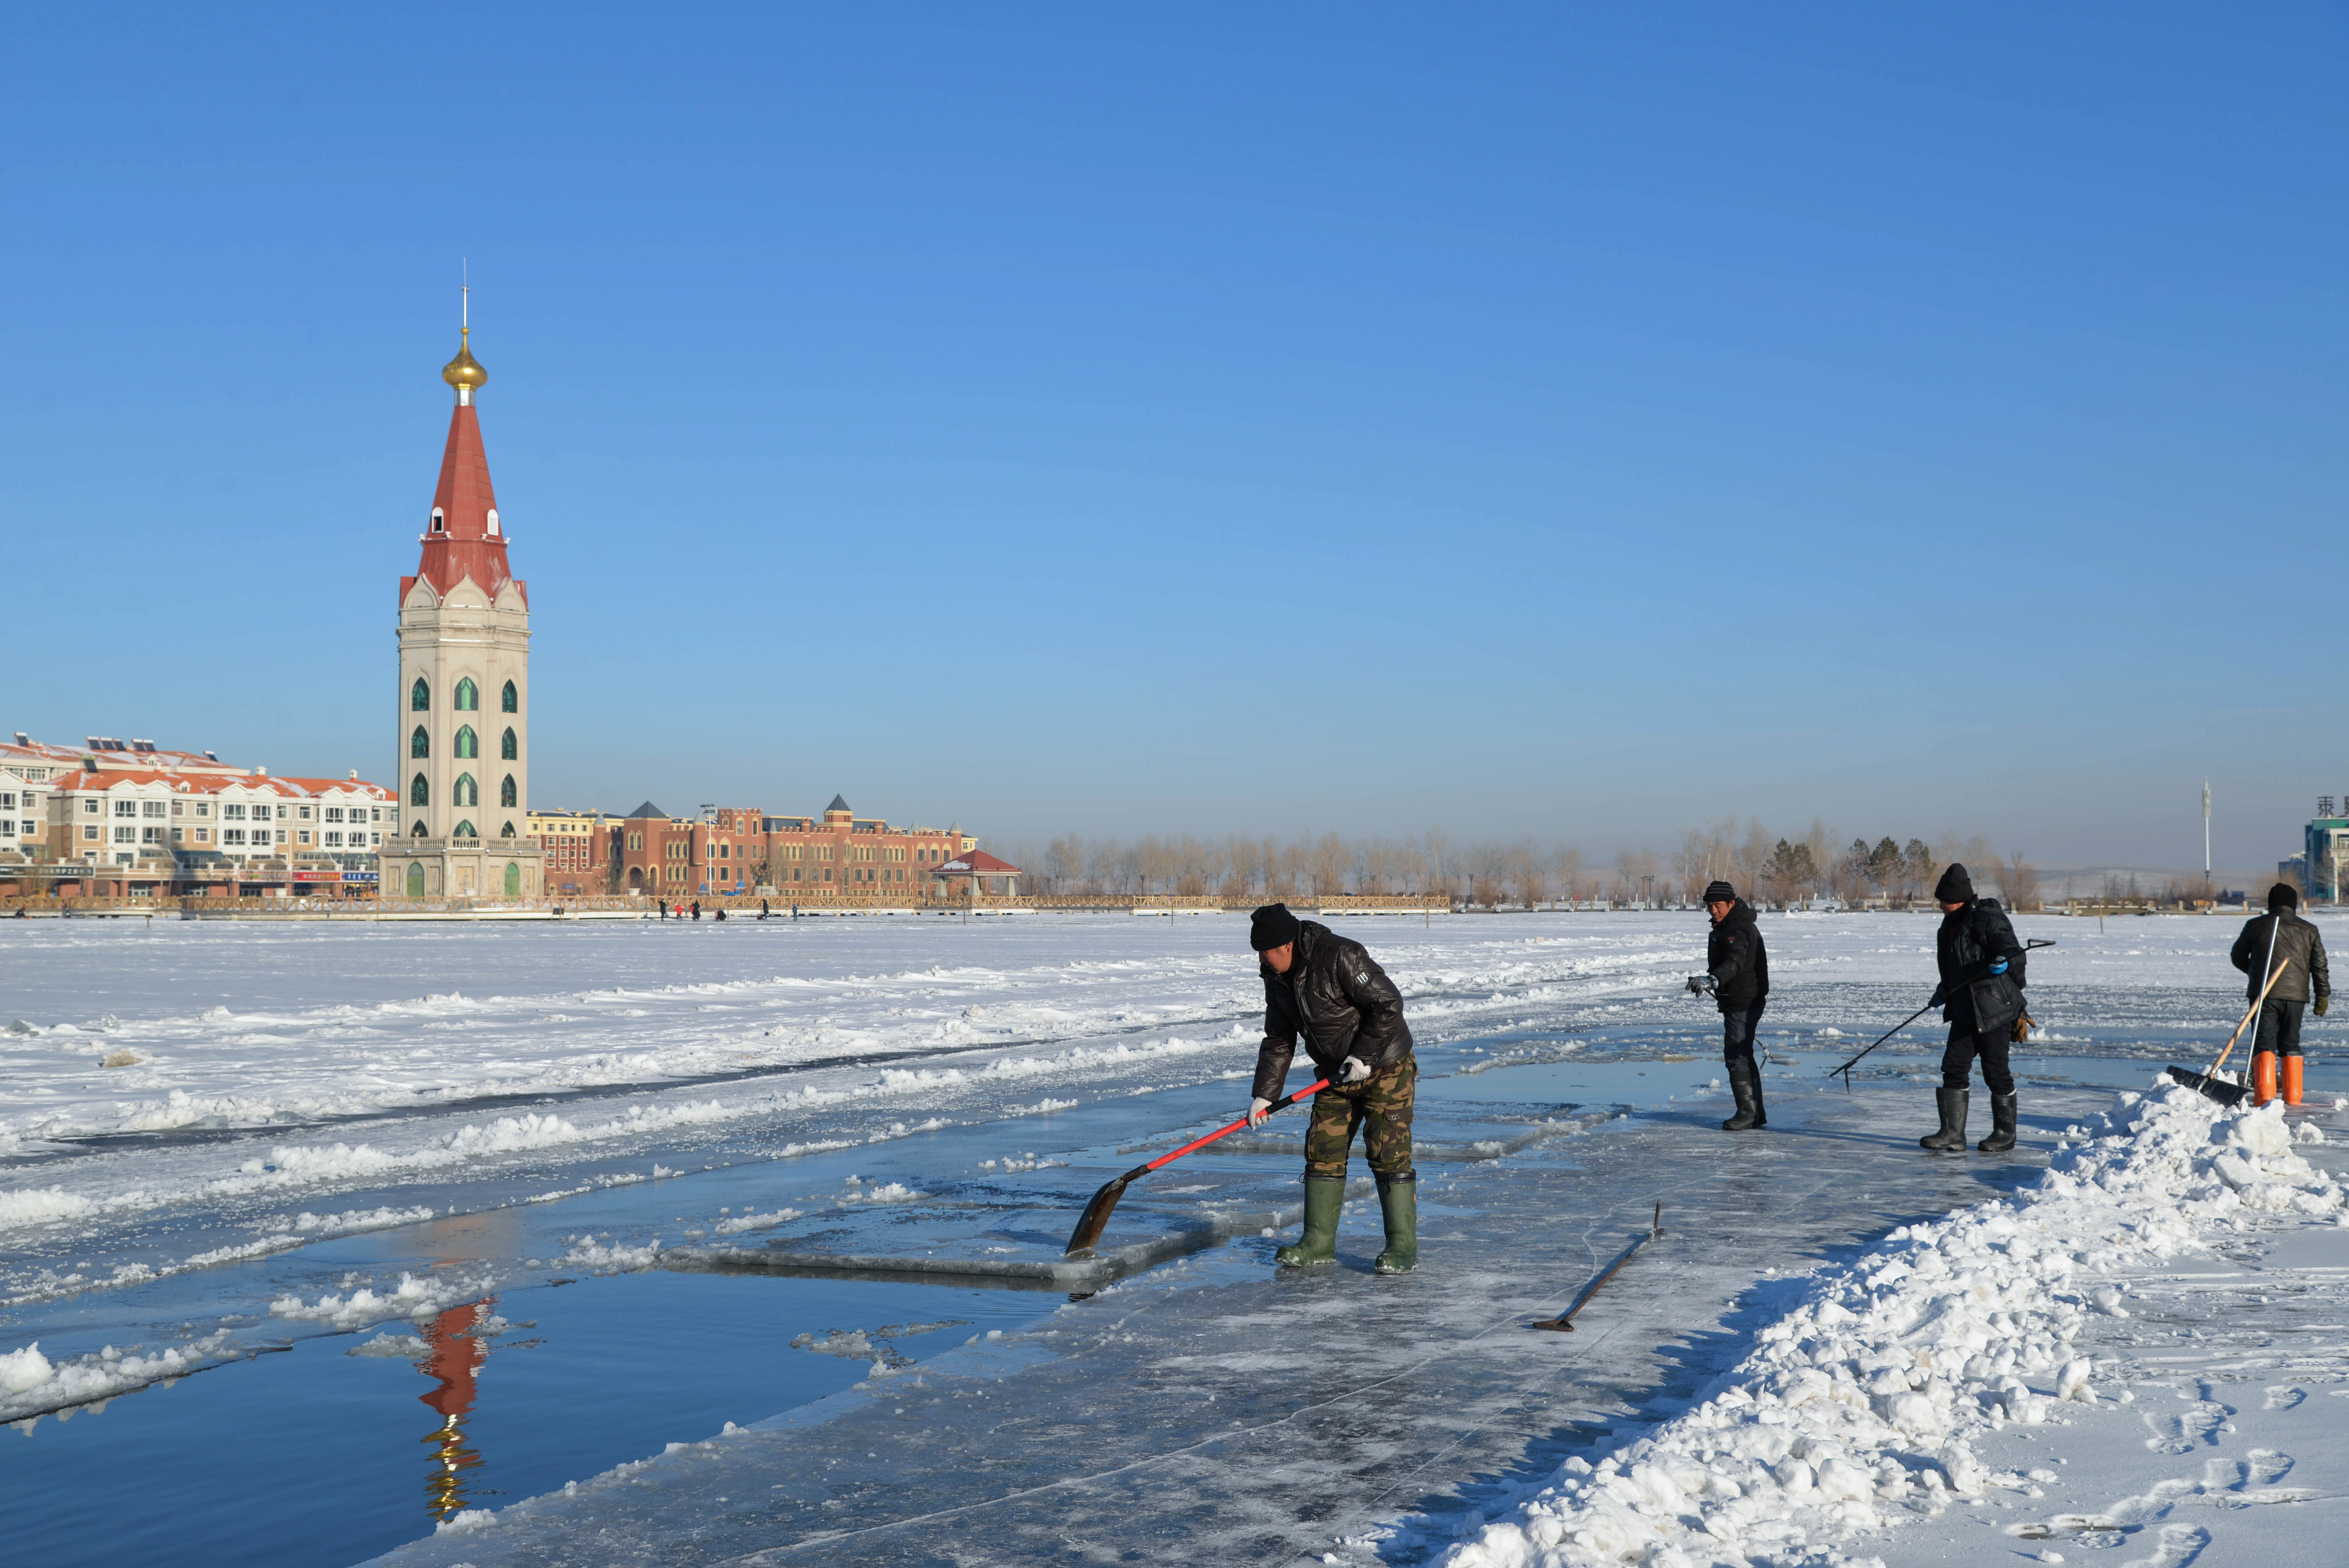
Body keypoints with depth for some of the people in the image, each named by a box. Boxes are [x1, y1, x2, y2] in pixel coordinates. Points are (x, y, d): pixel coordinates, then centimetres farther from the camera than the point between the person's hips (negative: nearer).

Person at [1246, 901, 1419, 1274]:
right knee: (1322, 1152, 5)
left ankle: (1403, 1247, -4)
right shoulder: (1277, 978, 1)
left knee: (1388, 1153, -10)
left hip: (1385, 1068, -8)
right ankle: (1319, 1242, 14)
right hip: (1337, 1075, 8)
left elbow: (1388, 1004, -23)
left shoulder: (1341, 957, -25)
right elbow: (1278, 1041, 8)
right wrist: (1264, 1094, 2)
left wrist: (1364, 1055, -23)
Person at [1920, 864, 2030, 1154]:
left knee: (1996, 1072, 0)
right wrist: (1944, 990, 23)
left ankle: (2005, 1134, 15)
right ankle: (1953, 1134, 5)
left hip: (1994, 1010, -9)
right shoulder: (1953, 925, 15)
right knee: (1953, 1068, 2)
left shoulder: (1988, 920, -13)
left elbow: (2013, 951, -21)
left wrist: (2005, 961, -41)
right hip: (1964, 1011, 9)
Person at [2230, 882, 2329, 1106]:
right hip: (2296, 996, 2)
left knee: (2264, 1043, -1)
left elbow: (2238, 957, 12)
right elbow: (2320, 966, 8)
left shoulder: (2256, 925, 3)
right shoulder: (2309, 930, 8)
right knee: (2291, 1044, 13)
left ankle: (2264, 1094, -15)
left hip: (2264, 994, -2)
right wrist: (2323, 996, 14)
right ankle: (2293, 1096, 9)